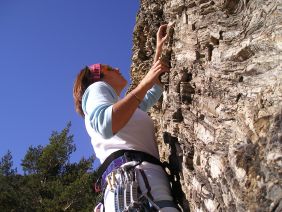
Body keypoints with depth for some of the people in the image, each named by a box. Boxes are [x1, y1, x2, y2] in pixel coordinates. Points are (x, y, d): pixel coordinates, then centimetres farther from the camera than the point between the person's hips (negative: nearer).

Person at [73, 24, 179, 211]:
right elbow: (105, 125, -9)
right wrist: (144, 84, -5)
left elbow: (154, 91, 51)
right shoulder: (96, 88, 13)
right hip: (131, 175, -9)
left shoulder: (128, 108, 39)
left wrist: (160, 49, 54)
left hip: (152, 178, 9)